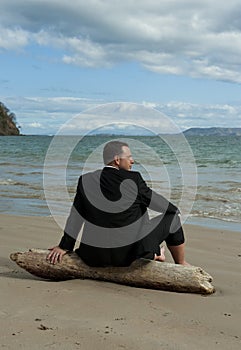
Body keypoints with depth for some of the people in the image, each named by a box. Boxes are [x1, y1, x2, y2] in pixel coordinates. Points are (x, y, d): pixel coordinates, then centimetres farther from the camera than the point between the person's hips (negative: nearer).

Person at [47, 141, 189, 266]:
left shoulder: (86, 181, -1)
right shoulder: (133, 180, -9)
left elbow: (75, 218, 5)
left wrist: (64, 247, 15)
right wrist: (174, 210, 26)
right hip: (132, 252, -3)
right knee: (171, 217, 15)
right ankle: (181, 265, 32)